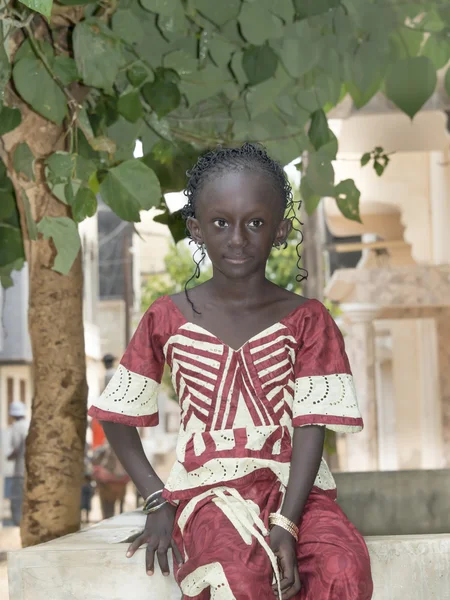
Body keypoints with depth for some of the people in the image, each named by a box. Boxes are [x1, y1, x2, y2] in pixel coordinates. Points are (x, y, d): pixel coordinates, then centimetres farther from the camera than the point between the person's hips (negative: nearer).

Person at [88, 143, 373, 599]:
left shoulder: (306, 319, 5)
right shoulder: (168, 319, 6)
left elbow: (312, 426, -3)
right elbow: (117, 417, 12)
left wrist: (286, 523, -17)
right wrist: (157, 501, 0)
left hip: (292, 486, 1)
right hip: (206, 489, -1)